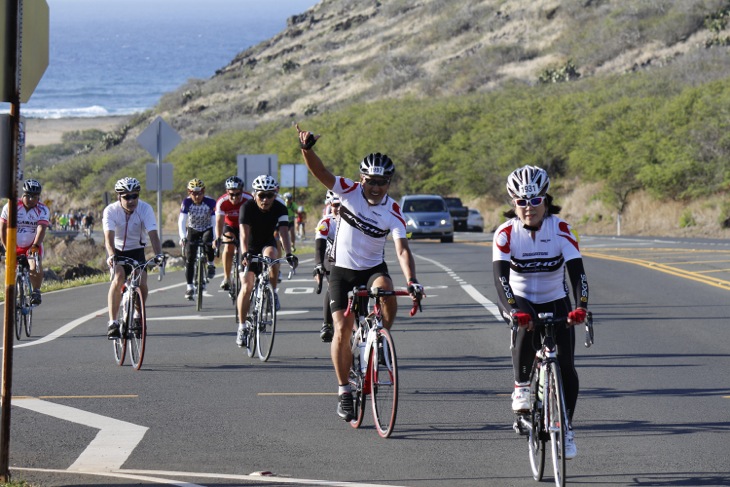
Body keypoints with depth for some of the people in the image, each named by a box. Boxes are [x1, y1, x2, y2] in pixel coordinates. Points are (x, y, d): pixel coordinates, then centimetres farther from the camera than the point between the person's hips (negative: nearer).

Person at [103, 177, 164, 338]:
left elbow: (153, 234, -28)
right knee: (118, 280, -27)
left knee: (142, 283, -18)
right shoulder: (111, 211, -21)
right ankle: (112, 322, -23)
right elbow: (109, 236, -33)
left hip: (136, 250, 1)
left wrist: (158, 254, -45)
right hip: (117, 251, -1)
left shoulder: (145, 209, -19)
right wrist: (111, 256, -51)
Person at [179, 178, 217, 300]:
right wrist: (182, 237, -44)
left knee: (209, 243, -34)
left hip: (207, 229, -1)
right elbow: (181, 221, -28)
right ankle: (190, 287, 0)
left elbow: (215, 221, -30)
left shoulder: (210, 202, -25)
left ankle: (211, 264, -5)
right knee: (189, 258, -9)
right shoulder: (186, 202, -22)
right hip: (192, 230, 1)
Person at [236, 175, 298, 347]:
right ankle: (242, 326, -2)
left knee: (270, 253, -36)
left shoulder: (280, 209, -18)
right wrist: (245, 254, -52)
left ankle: (273, 293, -17)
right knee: (246, 286, -13)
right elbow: (244, 233, -35)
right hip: (250, 248, -1)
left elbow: (284, 233, -29)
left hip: (268, 244, 1)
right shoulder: (247, 208, -23)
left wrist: (289, 253, -46)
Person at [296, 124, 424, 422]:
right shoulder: (349, 192, -12)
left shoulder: (393, 213, -13)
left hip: (373, 268, 0)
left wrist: (412, 281, -38)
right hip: (343, 271, 0)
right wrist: (307, 149, -44)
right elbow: (320, 172, -24)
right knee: (342, 330, -9)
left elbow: (402, 250, -22)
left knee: (384, 288, -35)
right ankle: (344, 392, 4)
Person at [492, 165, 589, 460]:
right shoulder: (506, 233, -19)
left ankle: (566, 428, 8)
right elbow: (500, 275, -30)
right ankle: (521, 387, -17)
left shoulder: (560, 229, -18)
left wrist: (581, 306, -43)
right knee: (527, 327, -37)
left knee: (566, 366, -10)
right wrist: (513, 309, -47)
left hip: (555, 301, 1)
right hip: (521, 299, -1)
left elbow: (576, 270, -27)